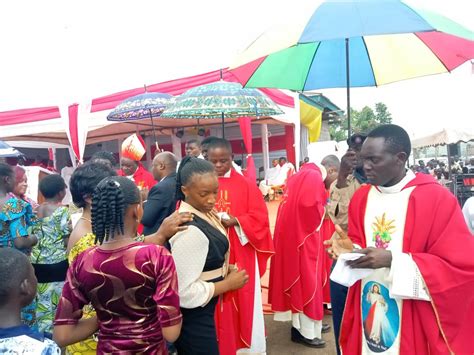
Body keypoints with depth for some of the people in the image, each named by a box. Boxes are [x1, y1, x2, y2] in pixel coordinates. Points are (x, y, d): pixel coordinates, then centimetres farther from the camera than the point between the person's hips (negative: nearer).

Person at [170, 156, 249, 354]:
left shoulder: (203, 212, -1)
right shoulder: (189, 230, -30)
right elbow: (185, 292, -29)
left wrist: (223, 271, 1)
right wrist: (228, 284, -19)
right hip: (193, 318, -9)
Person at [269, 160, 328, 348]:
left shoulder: (295, 178, 16)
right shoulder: (314, 177, -9)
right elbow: (314, 209, -22)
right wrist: (322, 208, -2)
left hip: (289, 235, 9)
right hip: (305, 237, -8)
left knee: (297, 278, 16)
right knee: (307, 280, 1)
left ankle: (300, 324, 27)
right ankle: (306, 331, 10)